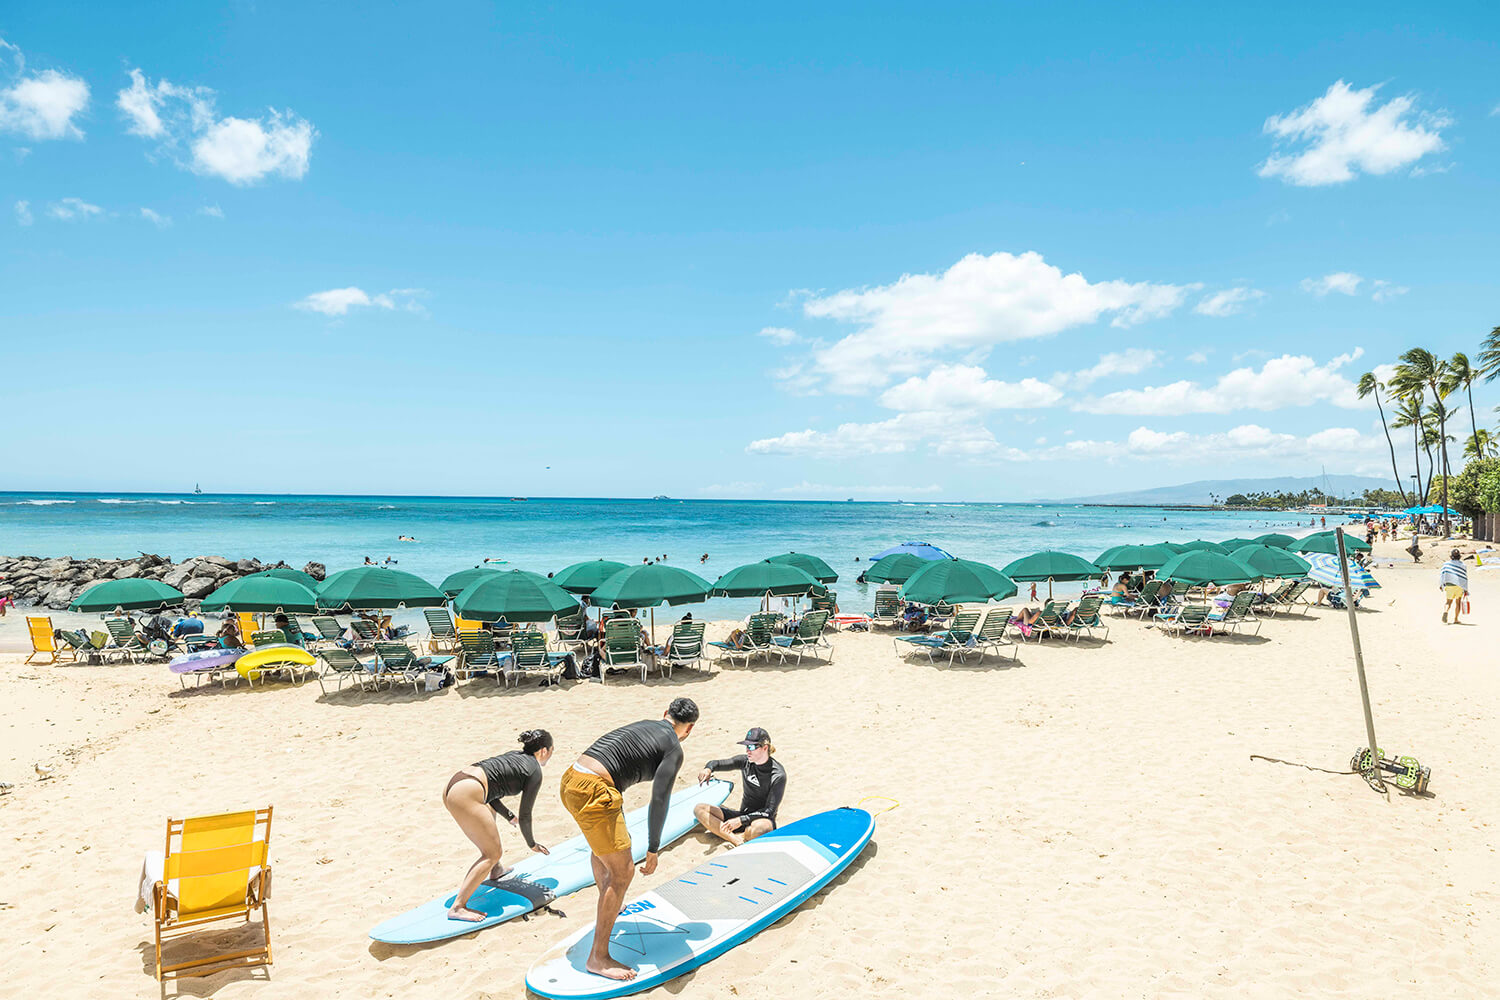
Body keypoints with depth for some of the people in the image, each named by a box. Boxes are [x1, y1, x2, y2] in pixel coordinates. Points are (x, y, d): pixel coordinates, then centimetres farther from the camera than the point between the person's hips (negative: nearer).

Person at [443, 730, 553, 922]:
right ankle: (457, 907, -6)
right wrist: (532, 844, 22)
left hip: (452, 784, 10)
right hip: (466, 796, -10)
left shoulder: (516, 755, 26)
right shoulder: (535, 771, 4)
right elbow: (525, 815, 7)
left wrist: (509, 816, 38)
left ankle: (495, 870, 48)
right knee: (492, 854, 1)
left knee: (490, 811, 37)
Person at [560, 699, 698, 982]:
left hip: (570, 780, 9)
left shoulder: (642, 725, 22)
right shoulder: (674, 750, -1)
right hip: (593, 792, -9)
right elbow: (659, 800, -11)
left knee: (603, 845, 34)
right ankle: (598, 957, 6)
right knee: (622, 872, 1)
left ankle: (606, 907, 56)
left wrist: (619, 825, 43)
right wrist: (653, 850, -2)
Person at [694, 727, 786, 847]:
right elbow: (716, 763, 4)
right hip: (743, 815, 6)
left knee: (761, 827, -44)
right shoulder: (745, 761, 0)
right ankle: (738, 841, -26)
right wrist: (708, 769, -20)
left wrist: (741, 820, -25)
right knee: (699, 809, -12)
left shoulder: (778, 775, -15)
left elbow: (769, 811, -17)